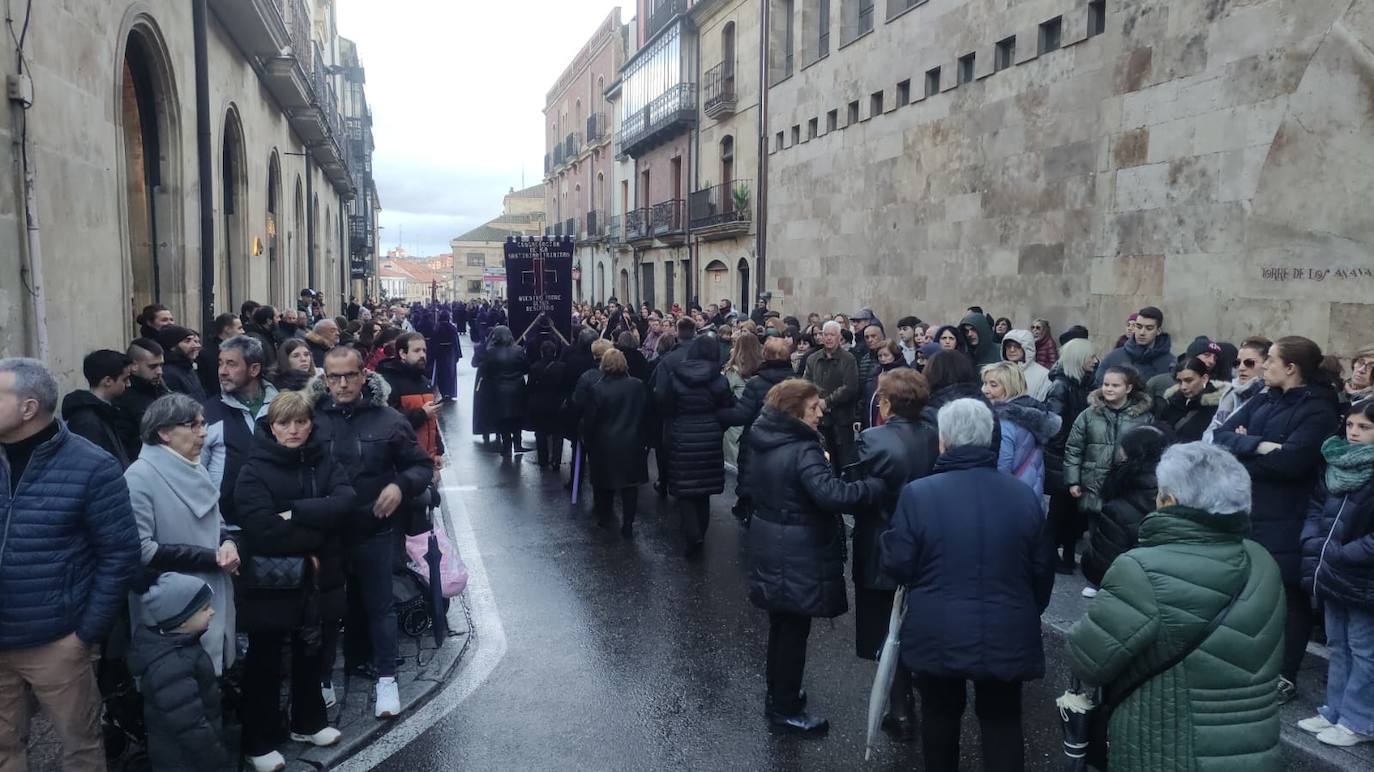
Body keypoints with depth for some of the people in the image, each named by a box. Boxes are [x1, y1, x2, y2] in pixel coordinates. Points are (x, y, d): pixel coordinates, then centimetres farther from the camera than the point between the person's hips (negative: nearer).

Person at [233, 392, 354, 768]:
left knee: (310, 653, 20)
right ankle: (259, 742, 23)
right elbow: (263, 531, -24)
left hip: (316, 578, 4)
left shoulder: (323, 461, 2)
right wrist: (316, 532, -17)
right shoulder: (254, 472, -12)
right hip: (271, 582, -4)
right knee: (265, 663, 9)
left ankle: (308, 722, 39)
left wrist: (296, 512, -23)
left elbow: (346, 501, -15)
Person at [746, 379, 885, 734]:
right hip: (798, 555, -9)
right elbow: (830, 494, -35)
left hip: (770, 546, 9)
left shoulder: (764, 443, 5)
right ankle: (785, 708, 16)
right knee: (795, 628, 4)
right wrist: (878, 485, -29)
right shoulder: (802, 451, -23)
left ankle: (779, 694, 36)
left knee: (782, 624, 22)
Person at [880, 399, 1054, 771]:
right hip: (1007, 635, 1)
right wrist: (1030, 612, 22)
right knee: (1003, 721, 12)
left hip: (938, 635, -1)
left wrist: (885, 538, 11)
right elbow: (1042, 570, 5)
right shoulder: (1024, 495, -5)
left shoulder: (918, 493, -15)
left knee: (940, 714, 19)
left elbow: (898, 566, -10)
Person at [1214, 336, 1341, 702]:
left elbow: (1289, 461, -23)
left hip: (1284, 520, -7)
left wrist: (1242, 449, -9)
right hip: (1243, 509, 7)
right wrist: (1258, 446, -18)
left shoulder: (1318, 409, -10)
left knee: (1287, 594, 3)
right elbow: (1220, 436, 0)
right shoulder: (1263, 401, 12)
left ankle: (1286, 675, 13)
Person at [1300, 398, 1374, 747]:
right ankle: (1334, 711, 28)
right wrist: (1313, 542, -3)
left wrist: (1339, 555, -19)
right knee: (1338, 645, 17)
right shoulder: (1336, 464, 7)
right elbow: (1316, 506, 13)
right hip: (1333, 574, 8)